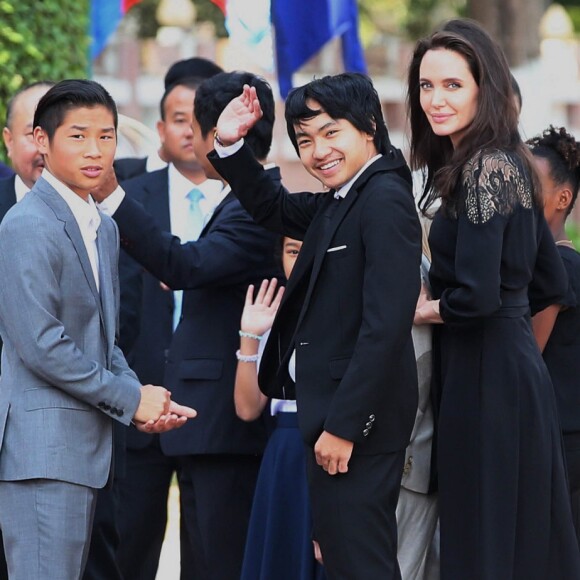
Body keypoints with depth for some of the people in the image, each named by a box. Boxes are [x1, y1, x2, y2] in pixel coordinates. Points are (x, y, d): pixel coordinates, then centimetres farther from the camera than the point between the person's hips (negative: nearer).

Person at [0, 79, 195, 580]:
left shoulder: (102, 229, 19)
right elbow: (40, 345, -18)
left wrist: (141, 399, 5)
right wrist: (130, 399, -11)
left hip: (85, 444, 9)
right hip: (43, 443, -9)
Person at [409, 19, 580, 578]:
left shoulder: (485, 169, -15)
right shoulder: (507, 163, 14)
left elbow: (476, 297, -22)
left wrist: (423, 310, -4)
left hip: (487, 378, -10)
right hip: (515, 367, 10)